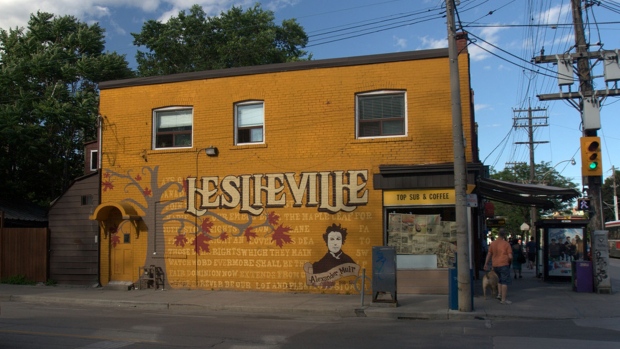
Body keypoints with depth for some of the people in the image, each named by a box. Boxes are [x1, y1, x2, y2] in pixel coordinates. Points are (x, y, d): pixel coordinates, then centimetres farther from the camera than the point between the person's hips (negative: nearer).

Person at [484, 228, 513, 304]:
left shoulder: (492, 243, 5)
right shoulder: (506, 244, -9)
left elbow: (489, 254, 8)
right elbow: (510, 256, -9)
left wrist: (486, 264, 14)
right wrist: (510, 261, 10)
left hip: (495, 265, 6)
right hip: (504, 264, -5)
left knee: (500, 280, 25)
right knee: (505, 282, -1)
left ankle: (499, 294, 19)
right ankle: (503, 299, -2)